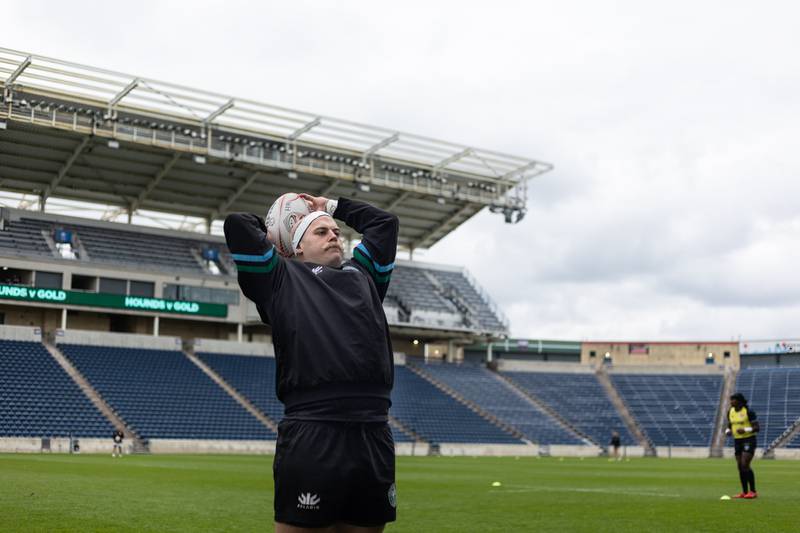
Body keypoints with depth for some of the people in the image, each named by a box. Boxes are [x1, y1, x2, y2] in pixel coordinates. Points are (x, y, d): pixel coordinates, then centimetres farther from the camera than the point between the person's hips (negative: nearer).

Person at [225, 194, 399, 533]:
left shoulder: (363, 274, 27)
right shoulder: (282, 277, 15)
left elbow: (385, 222, 38)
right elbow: (236, 225, 12)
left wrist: (333, 206, 43)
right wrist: (264, 230, 32)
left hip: (374, 435, 5)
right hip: (311, 435, -4)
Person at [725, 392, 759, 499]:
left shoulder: (749, 411, -14)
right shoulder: (730, 412, 5)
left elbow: (757, 428, -13)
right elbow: (730, 426, 16)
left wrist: (745, 430, -28)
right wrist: (728, 431, -6)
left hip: (749, 440, -7)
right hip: (737, 441, 7)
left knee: (745, 465, -16)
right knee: (740, 466, 5)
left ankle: (753, 491, -6)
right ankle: (745, 492, 14)